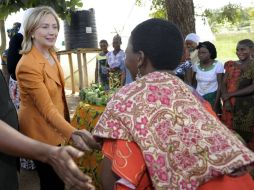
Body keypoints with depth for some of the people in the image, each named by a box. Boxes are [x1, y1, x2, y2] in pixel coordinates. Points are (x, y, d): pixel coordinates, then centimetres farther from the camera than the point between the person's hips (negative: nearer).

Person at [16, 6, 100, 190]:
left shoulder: (52, 54, 1)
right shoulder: (28, 65, -27)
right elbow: (46, 108, -30)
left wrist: (68, 130, 14)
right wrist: (72, 133, -43)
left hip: (56, 127, 8)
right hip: (41, 131, -8)